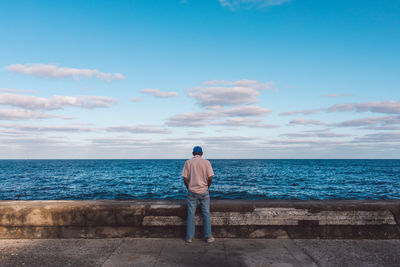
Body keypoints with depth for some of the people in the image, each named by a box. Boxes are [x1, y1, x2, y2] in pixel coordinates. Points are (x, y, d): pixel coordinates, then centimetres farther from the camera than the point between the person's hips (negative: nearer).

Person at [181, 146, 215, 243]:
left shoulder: (188, 162, -3)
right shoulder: (206, 162, -4)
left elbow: (185, 179, -4)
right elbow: (210, 178, -7)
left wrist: (189, 189, 11)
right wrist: (207, 187, 10)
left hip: (192, 192, 0)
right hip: (204, 192, 0)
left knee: (191, 214, 9)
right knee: (206, 214, 10)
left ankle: (189, 237, 14)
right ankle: (208, 236, 15)